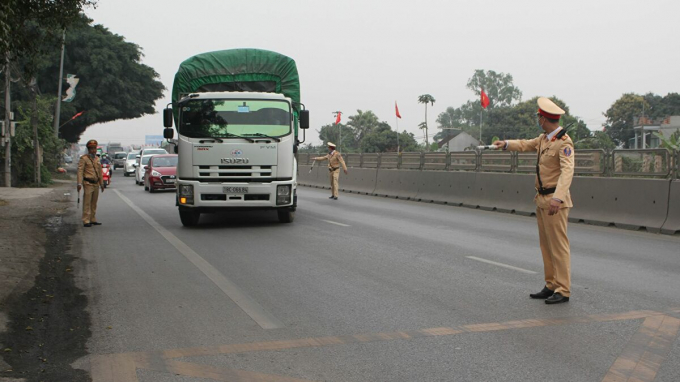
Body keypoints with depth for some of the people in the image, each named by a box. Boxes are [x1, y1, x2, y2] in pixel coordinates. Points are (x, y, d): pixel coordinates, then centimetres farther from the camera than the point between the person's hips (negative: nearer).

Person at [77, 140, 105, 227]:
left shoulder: (97, 159, 15)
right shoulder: (84, 159, -5)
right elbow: (80, 171, -11)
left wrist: (101, 184, 17)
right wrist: (79, 183, -19)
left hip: (96, 184, 6)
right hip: (88, 183, -6)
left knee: (94, 203, 10)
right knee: (87, 203, -7)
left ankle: (93, 220, 17)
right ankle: (86, 221, -6)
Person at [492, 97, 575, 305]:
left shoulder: (564, 142, -17)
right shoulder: (545, 138, 11)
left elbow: (567, 171, -29)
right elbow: (527, 145, 33)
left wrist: (557, 198, -39)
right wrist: (506, 144, 33)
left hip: (555, 201, -9)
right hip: (542, 199, 9)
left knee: (558, 246, -6)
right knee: (546, 246, 12)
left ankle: (563, 291, -1)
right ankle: (551, 286, 19)